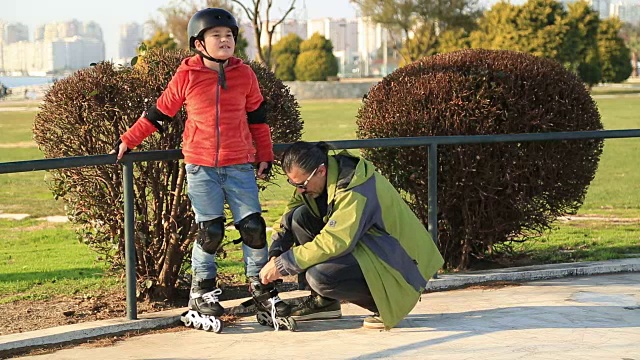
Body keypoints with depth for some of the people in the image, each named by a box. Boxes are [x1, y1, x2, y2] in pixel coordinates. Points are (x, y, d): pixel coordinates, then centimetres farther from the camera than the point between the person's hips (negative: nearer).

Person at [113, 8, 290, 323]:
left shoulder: (244, 74, 4)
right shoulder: (186, 76, -2)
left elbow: (257, 118, 13)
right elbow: (159, 112, 7)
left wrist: (265, 155, 13)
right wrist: (128, 140, 6)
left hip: (240, 164, 2)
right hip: (200, 166, -2)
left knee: (253, 225, 1)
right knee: (210, 230, 0)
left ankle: (261, 285, 17)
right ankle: (202, 291, 16)